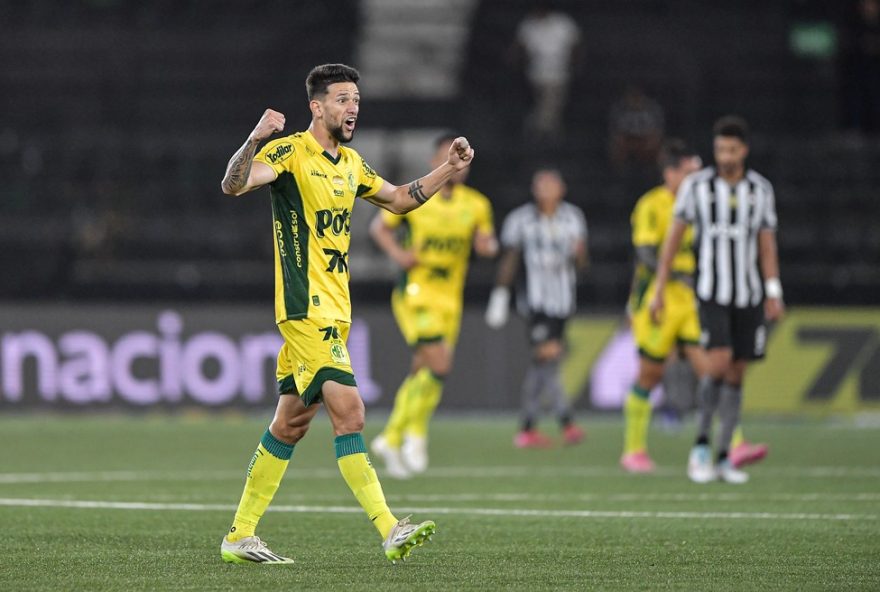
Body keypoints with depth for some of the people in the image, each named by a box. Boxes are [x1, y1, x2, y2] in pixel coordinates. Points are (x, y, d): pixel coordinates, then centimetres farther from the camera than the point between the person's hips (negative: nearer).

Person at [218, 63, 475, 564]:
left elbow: (399, 199, 30)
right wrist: (256, 139, -40)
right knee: (348, 411, -16)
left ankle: (241, 537, 16)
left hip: (334, 312, 9)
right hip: (306, 310, -9)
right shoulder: (291, 152, -9)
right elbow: (234, 184, -24)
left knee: (292, 423, 10)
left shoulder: (350, 163, 16)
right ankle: (390, 531, -19)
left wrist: (449, 169, 19)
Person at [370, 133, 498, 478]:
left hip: (450, 300, 4)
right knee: (439, 363, -20)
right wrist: (397, 253, -10)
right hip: (415, 292, -4)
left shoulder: (477, 206, 5)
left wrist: (487, 245, -12)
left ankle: (391, 439, 23)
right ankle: (416, 432, -2)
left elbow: (487, 246, 13)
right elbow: (379, 226, 8)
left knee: (422, 372, 8)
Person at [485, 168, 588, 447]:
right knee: (548, 354, -16)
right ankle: (566, 422, -16)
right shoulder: (520, 220, -1)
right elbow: (509, 261, 3)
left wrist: (578, 254, -15)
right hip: (535, 297, -4)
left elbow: (581, 263, 8)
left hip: (562, 299, 4)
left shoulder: (573, 217, 9)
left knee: (540, 363, 8)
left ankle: (527, 429, 15)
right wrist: (499, 297, 2)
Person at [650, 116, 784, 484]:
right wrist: (659, 290, -1)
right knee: (719, 363, -19)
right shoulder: (696, 186, -2)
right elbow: (673, 238, 2)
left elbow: (767, 246, 10)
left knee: (736, 374, 3)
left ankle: (724, 458, 11)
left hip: (749, 297, 3)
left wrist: (773, 294, 0)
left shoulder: (761, 190, 5)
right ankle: (701, 446, -3)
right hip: (711, 294, -3)